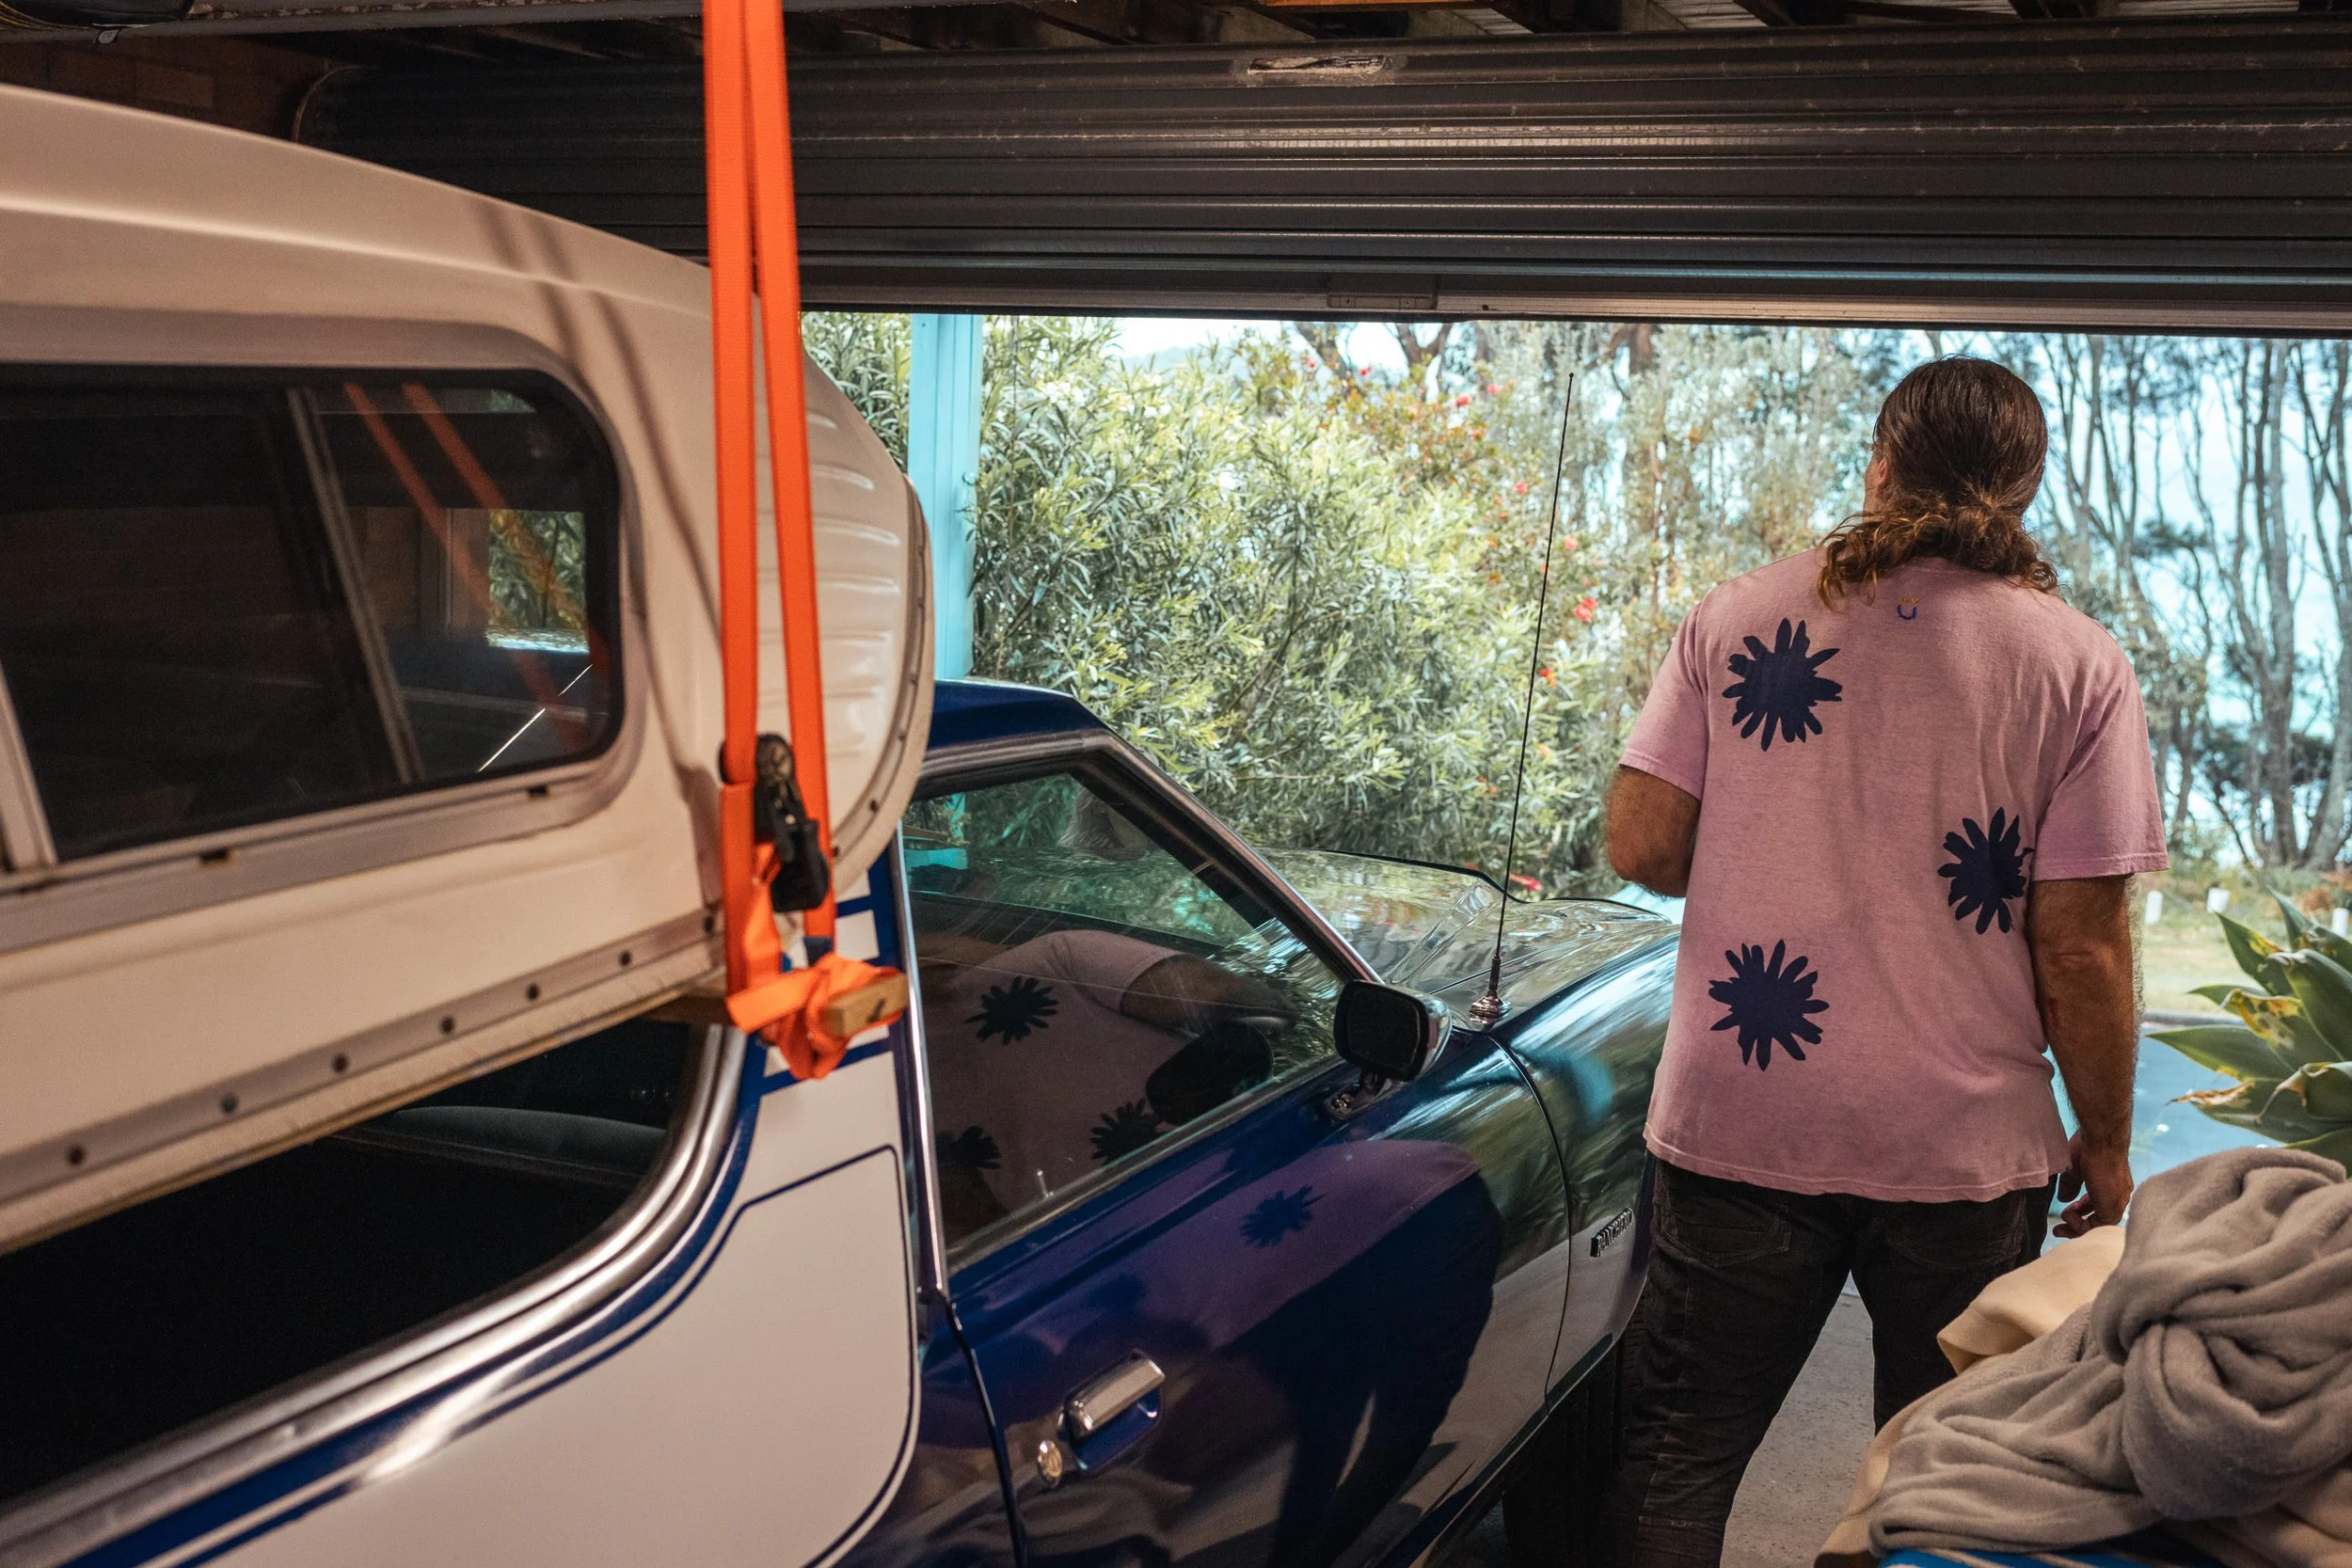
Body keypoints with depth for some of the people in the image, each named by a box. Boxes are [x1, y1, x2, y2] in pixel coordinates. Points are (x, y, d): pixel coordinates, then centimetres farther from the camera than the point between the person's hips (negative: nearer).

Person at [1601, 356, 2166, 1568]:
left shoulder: (1737, 617, 0)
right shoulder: (2079, 664, -4)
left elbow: (1640, 847, -2)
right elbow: (2081, 944, -7)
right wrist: (2106, 1144, 6)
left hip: (1738, 1134, 1)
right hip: (1964, 1152, 0)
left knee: (1674, 1465, 14)